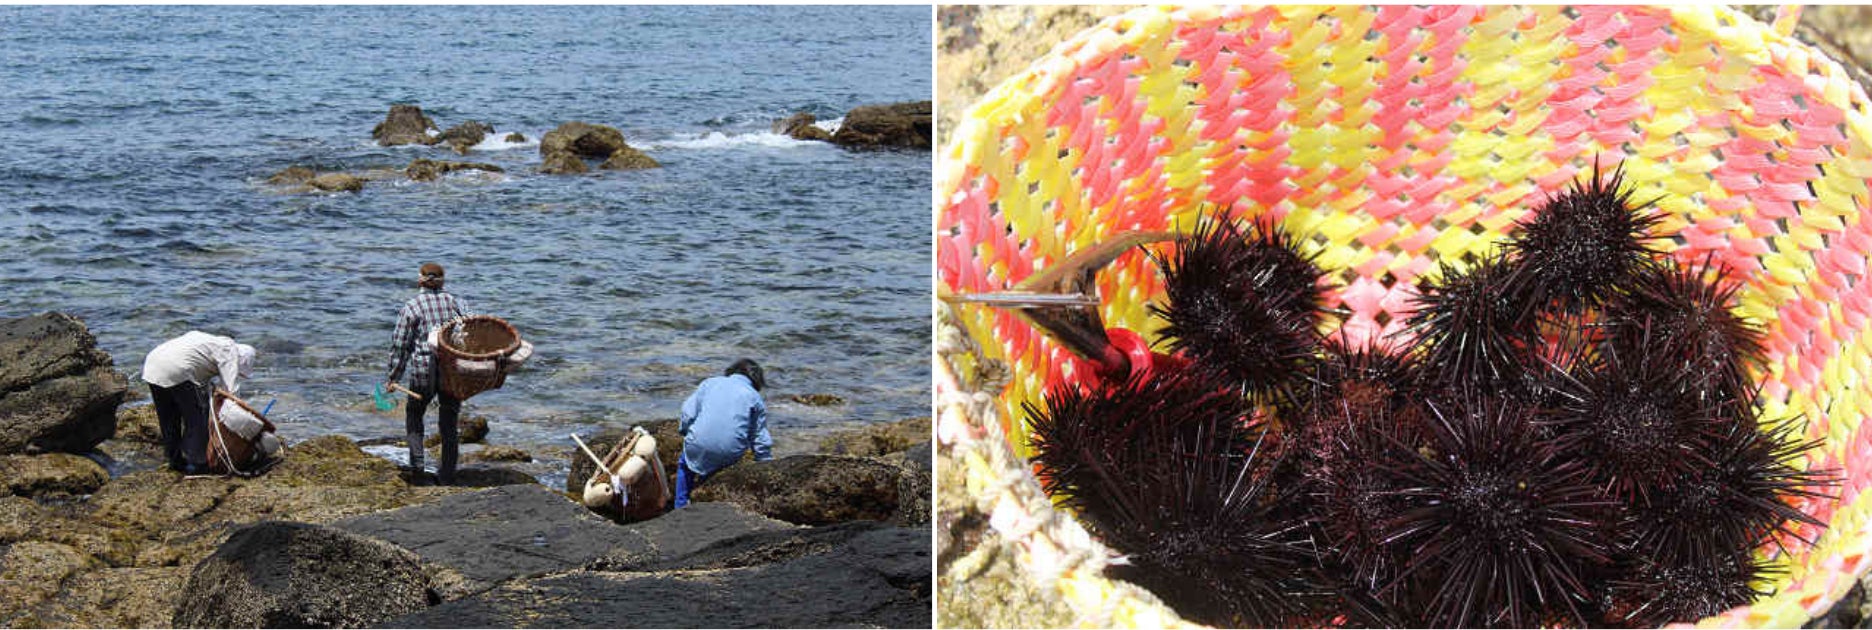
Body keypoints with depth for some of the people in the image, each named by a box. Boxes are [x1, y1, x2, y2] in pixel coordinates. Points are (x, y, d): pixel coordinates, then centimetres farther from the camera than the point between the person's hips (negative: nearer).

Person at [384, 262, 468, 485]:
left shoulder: (410, 308, -4)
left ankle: (417, 463, 8)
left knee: (414, 413, 21)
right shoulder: (454, 302, 4)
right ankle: (447, 473, 14)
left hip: (423, 373, -2)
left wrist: (393, 378, 7)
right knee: (449, 420, 13)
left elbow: (400, 347, -2)